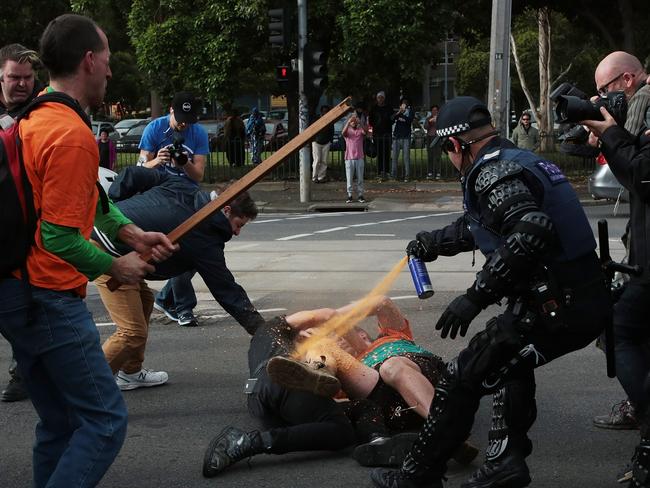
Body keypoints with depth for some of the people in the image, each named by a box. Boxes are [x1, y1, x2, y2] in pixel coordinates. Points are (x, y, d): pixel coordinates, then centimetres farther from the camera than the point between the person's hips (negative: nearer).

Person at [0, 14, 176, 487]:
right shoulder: (72, 135, -19)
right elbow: (60, 240, -20)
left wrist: (131, 233, 8)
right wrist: (116, 266, -5)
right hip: (47, 300, -10)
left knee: (60, 423, 15)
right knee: (105, 419, -5)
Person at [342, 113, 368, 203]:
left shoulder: (360, 130, 6)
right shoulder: (347, 131, 5)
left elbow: (365, 131, -17)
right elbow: (343, 132, -18)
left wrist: (360, 122, -30)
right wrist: (348, 121, -29)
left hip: (359, 158, 1)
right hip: (349, 158, -1)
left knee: (360, 178, 4)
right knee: (349, 178, 0)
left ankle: (360, 195, 9)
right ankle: (349, 196, 5)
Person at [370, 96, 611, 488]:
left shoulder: (493, 173, -12)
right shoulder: (522, 161, 19)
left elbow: (531, 232, -29)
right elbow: (479, 226, 34)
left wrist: (475, 297, -26)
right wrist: (433, 242, 46)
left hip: (557, 309, -10)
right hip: (592, 301, 10)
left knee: (463, 379, 1)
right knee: (511, 359, 32)